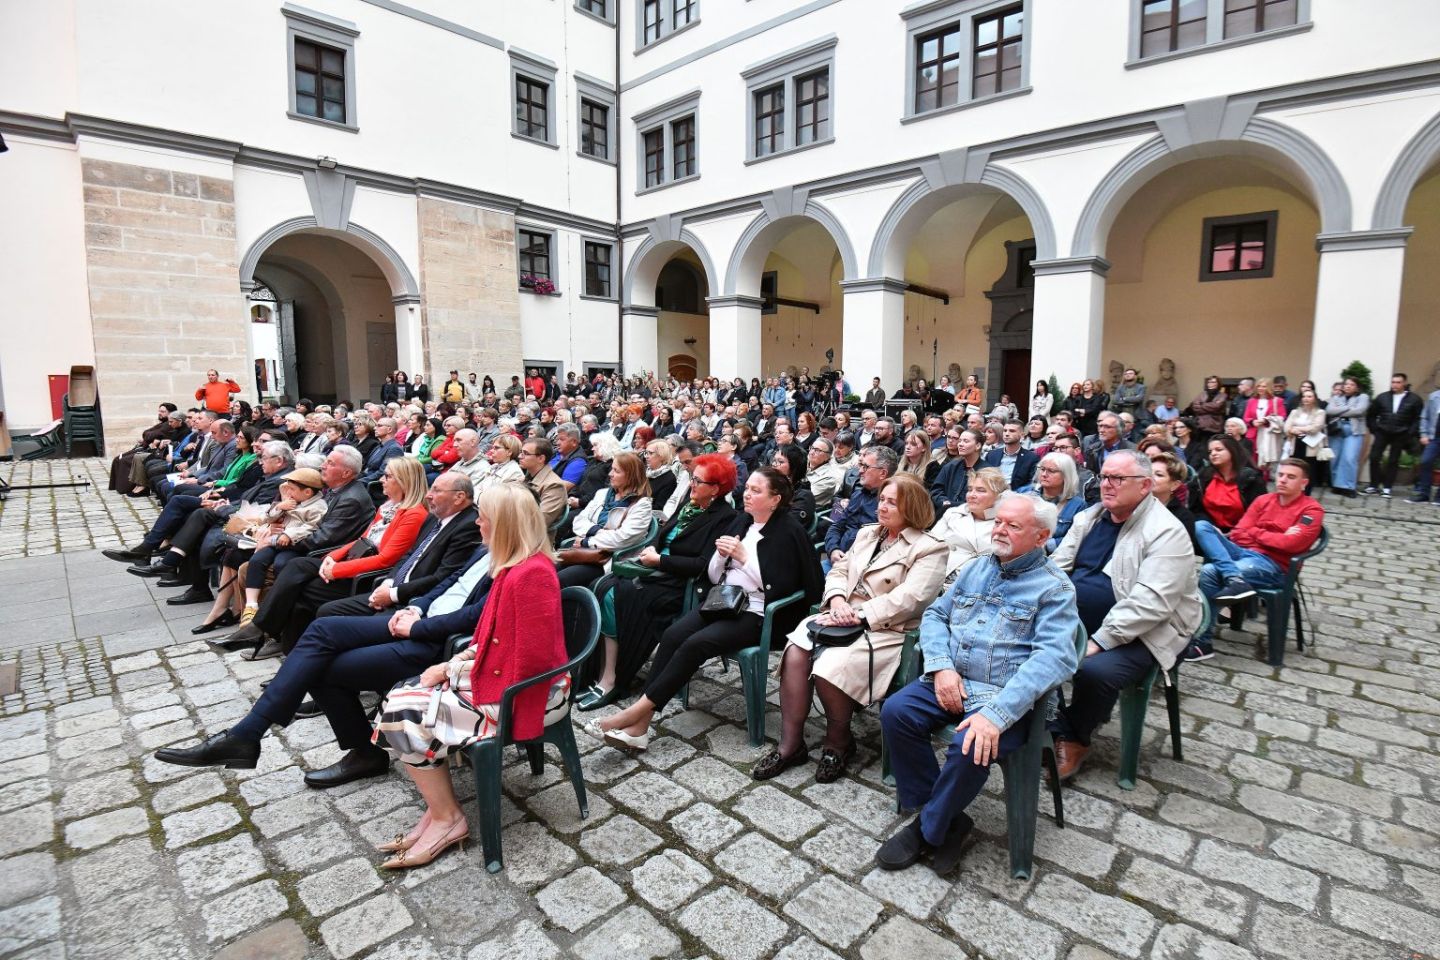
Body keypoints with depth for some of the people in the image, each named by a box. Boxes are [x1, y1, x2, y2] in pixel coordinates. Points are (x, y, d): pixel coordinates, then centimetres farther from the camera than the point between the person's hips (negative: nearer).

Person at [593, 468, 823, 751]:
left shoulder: (789, 531, -7)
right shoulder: (741, 521, 12)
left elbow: (780, 587, -16)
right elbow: (714, 576, 14)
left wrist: (744, 556, -18)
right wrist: (721, 554, -7)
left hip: (758, 614, -6)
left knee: (696, 643, -26)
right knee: (672, 634, -18)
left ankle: (640, 709, -16)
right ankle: (639, 723, -19)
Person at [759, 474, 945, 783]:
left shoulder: (929, 549, -3)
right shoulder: (867, 533, 20)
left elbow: (908, 598, -15)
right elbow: (838, 571, 16)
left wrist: (855, 616, -20)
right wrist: (837, 600, -7)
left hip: (886, 630, -6)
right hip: (842, 620, 6)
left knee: (829, 670, -30)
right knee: (795, 651, -23)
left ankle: (839, 742, 0)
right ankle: (790, 745, -12)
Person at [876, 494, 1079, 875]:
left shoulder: (1054, 589, -5)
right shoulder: (976, 569, 14)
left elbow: (1054, 657, -18)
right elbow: (935, 616, 14)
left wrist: (996, 713, -30)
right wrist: (942, 666, -8)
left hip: (1003, 697, -5)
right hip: (950, 682, 6)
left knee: (971, 749, -30)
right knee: (895, 712, -17)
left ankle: (928, 830, -1)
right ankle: (946, 819, -1)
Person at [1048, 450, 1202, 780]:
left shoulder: (1166, 533, -15)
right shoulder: (1088, 518, 7)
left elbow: (1150, 603, -25)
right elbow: (1057, 567, 7)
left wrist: (1099, 642, -27)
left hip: (1142, 634, -6)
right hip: (1078, 622, 7)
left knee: (1095, 671, -30)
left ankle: (1075, 740, 0)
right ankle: (1059, 728, -1)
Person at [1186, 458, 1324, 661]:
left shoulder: (1311, 510, 1)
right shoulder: (1263, 500, 16)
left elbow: (1291, 543, -14)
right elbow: (1237, 534, 8)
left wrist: (1256, 532, -1)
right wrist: (1274, 537, -5)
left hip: (1273, 566, -6)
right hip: (1243, 552, 6)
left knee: (1209, 572, -30)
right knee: (1202, 526, -20)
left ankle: (1201, 642, -20)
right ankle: (1235, 580, -37)